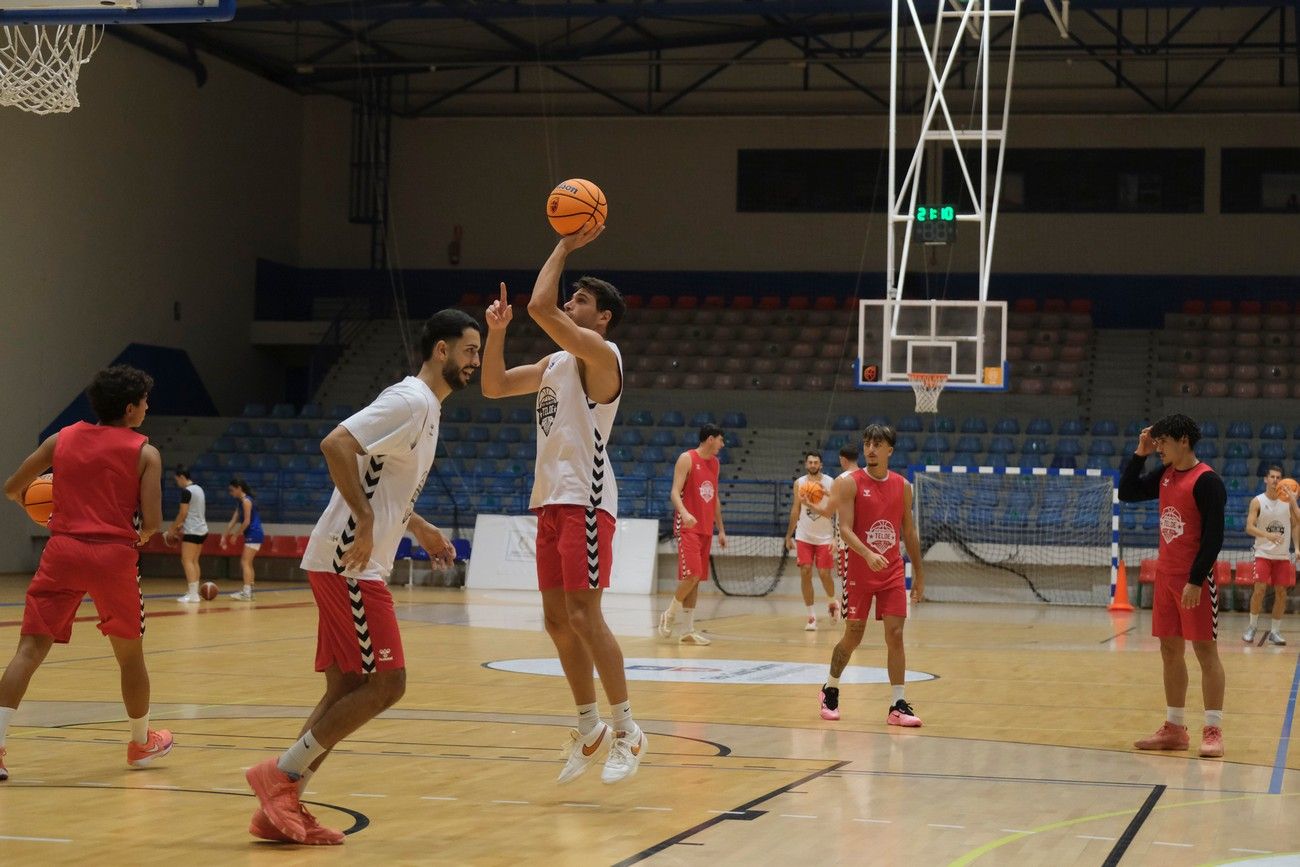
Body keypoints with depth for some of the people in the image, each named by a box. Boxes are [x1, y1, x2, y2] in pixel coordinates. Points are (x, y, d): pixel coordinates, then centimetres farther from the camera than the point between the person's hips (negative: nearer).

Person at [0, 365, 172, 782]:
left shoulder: (62, 439, 11)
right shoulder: (145, 453, 1)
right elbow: (152, 522, -7)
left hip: (63, 550, 2)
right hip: (115, 555, -2)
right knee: (130, 653, 17)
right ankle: (141, 743, 33)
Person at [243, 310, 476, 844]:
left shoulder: (426, 407, 18)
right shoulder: (411, 400, -13)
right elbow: (336, 445, -25)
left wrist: (420, 529, 24)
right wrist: (365, 520, -25)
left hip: (358, 565, 10)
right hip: (348, 563, -10)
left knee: (346, 689, 9)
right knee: (385, 684, -9)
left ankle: (281, 809, 10)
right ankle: (280, 775, -3)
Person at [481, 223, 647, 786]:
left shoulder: (599, 354, -8)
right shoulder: (554, 364, 19)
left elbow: (539, 306, -20)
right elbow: (493, 387, 23)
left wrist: (565, 246, -10)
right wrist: (496, 332, 10)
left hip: (584, 499, -9)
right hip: (551, 500, 9)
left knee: (584, 616, -12)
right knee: (557, 621, 10)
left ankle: (627, 731, -4)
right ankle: (589, 730, 20)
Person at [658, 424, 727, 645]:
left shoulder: (714, 463, 16)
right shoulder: (687, 459, -7)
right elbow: (675, 492, -16)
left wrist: (721, 529, 21)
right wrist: (684, 512, -35)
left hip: (706, 529, 8)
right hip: (688, 527, -8)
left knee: (696, 579, 6)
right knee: (691, 575, -18)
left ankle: (688, 630, 8)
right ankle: (669, 615, 2)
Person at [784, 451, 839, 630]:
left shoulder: (830, 483, -7)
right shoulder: (799, 483, 2)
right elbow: (795, 511, 9)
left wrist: (836, 538, -20)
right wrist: (789, 536, 10)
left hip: (825, 537, -2)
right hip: (804, 536, 2)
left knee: (824, 574, -2)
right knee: (805, 573, -6)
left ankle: (833, 602, 28)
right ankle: (811, 615, 1)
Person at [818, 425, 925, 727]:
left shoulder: (903, 486, 6)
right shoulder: (850, 483, -6)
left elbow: (909, 532, 13)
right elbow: (845, 529, -15)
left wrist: (919, 574, 13)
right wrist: (868, 554, -31)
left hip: (893, 572, 3)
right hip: (859, 572, -3)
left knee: (895, 635, -4)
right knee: (853, 636, 5)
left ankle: (898, 707, -2)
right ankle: (830, 691, 28)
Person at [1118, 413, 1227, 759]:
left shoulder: (1207, 481, -14)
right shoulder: (1165, 476, 10)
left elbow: (1214, 536, -17)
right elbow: (1126, 493, 17)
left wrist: (1196, 581, -21)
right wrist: (1140, 454, 6)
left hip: (1195, 579, -8)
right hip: (1166, 576, 8)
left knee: (1205, 650, -5)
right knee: (1170, 651, 10)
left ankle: (1213, 731, -3)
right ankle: (1174, 729, 16)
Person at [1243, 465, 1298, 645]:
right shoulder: (1257, 502, -3)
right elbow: (1249, 527, -11)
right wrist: (1268, 535, -27)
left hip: (1283, 556, 3)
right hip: (1263, 554, -3)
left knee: (1281, 593, 2)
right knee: (1259, 590, -11)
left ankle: (1274, 632, 11)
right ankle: (1253, 627, 6)